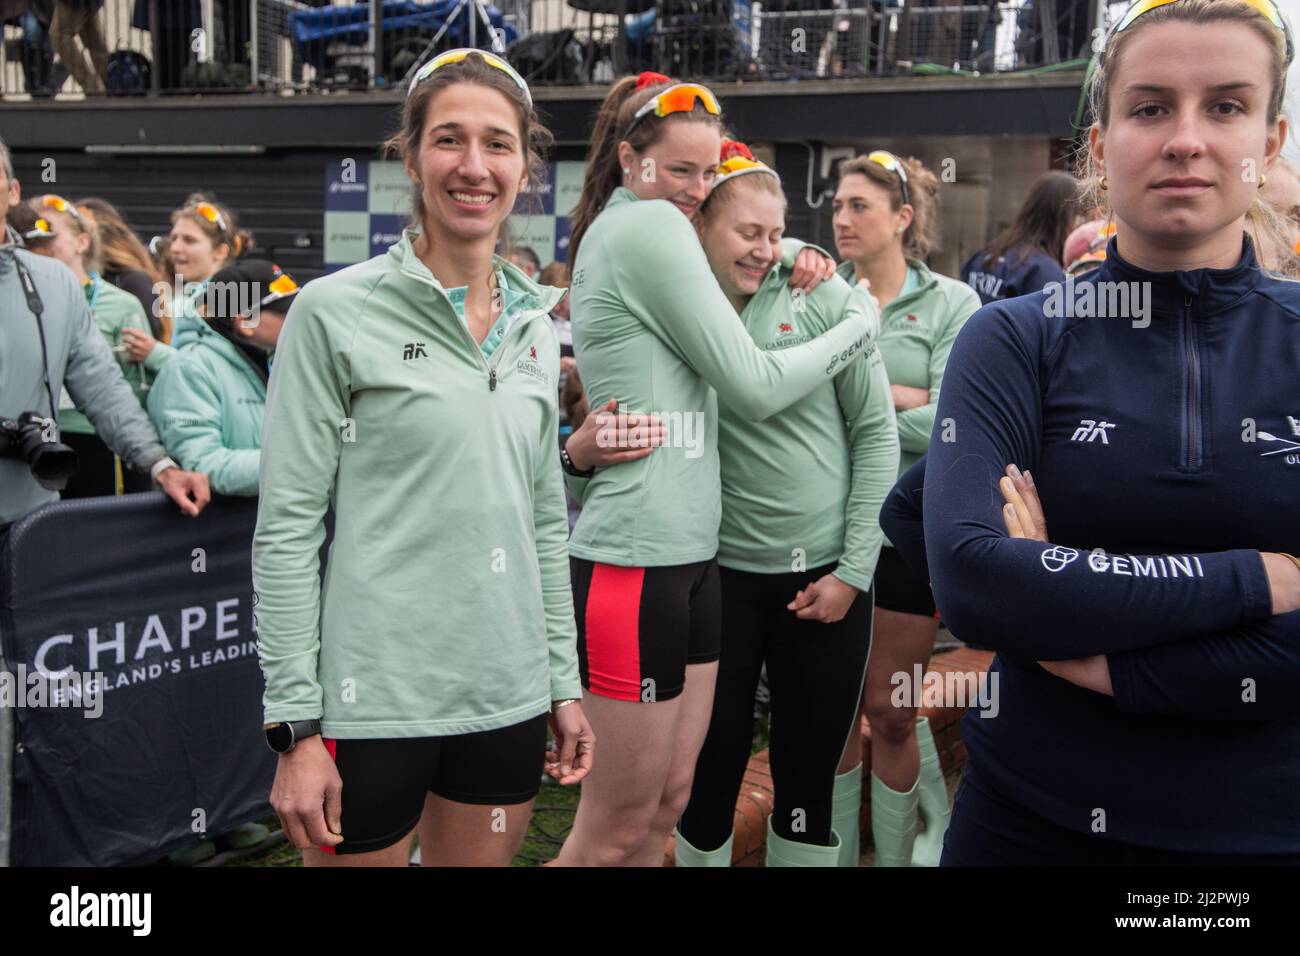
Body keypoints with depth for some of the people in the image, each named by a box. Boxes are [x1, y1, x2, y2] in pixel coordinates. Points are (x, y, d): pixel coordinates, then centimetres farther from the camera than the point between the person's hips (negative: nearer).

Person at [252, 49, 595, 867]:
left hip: (510, 699, 5)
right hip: (373, 703, -5)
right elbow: (287, 526, -9)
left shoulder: (536, 325, 8)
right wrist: (296, 724, -12)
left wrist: (564, 683, 12)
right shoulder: (336, 312, -8)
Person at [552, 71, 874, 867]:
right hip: (639, 557, -10)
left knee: (669, 801, 16)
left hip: (688, 551, 10)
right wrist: (862, 325, 2)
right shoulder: (648, 224, -10)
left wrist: (796, 260, 11)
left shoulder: (614, 232, 18)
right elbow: (755, 387, -11)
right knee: (616, 831, 0)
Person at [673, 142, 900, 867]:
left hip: (828, 574, 0)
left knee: (809, 776, 11)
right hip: (721, 570, 0)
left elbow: (877, 433, -1)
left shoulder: (824, 296, -3)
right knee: (713, 771, 8)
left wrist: (853, 571, -5)